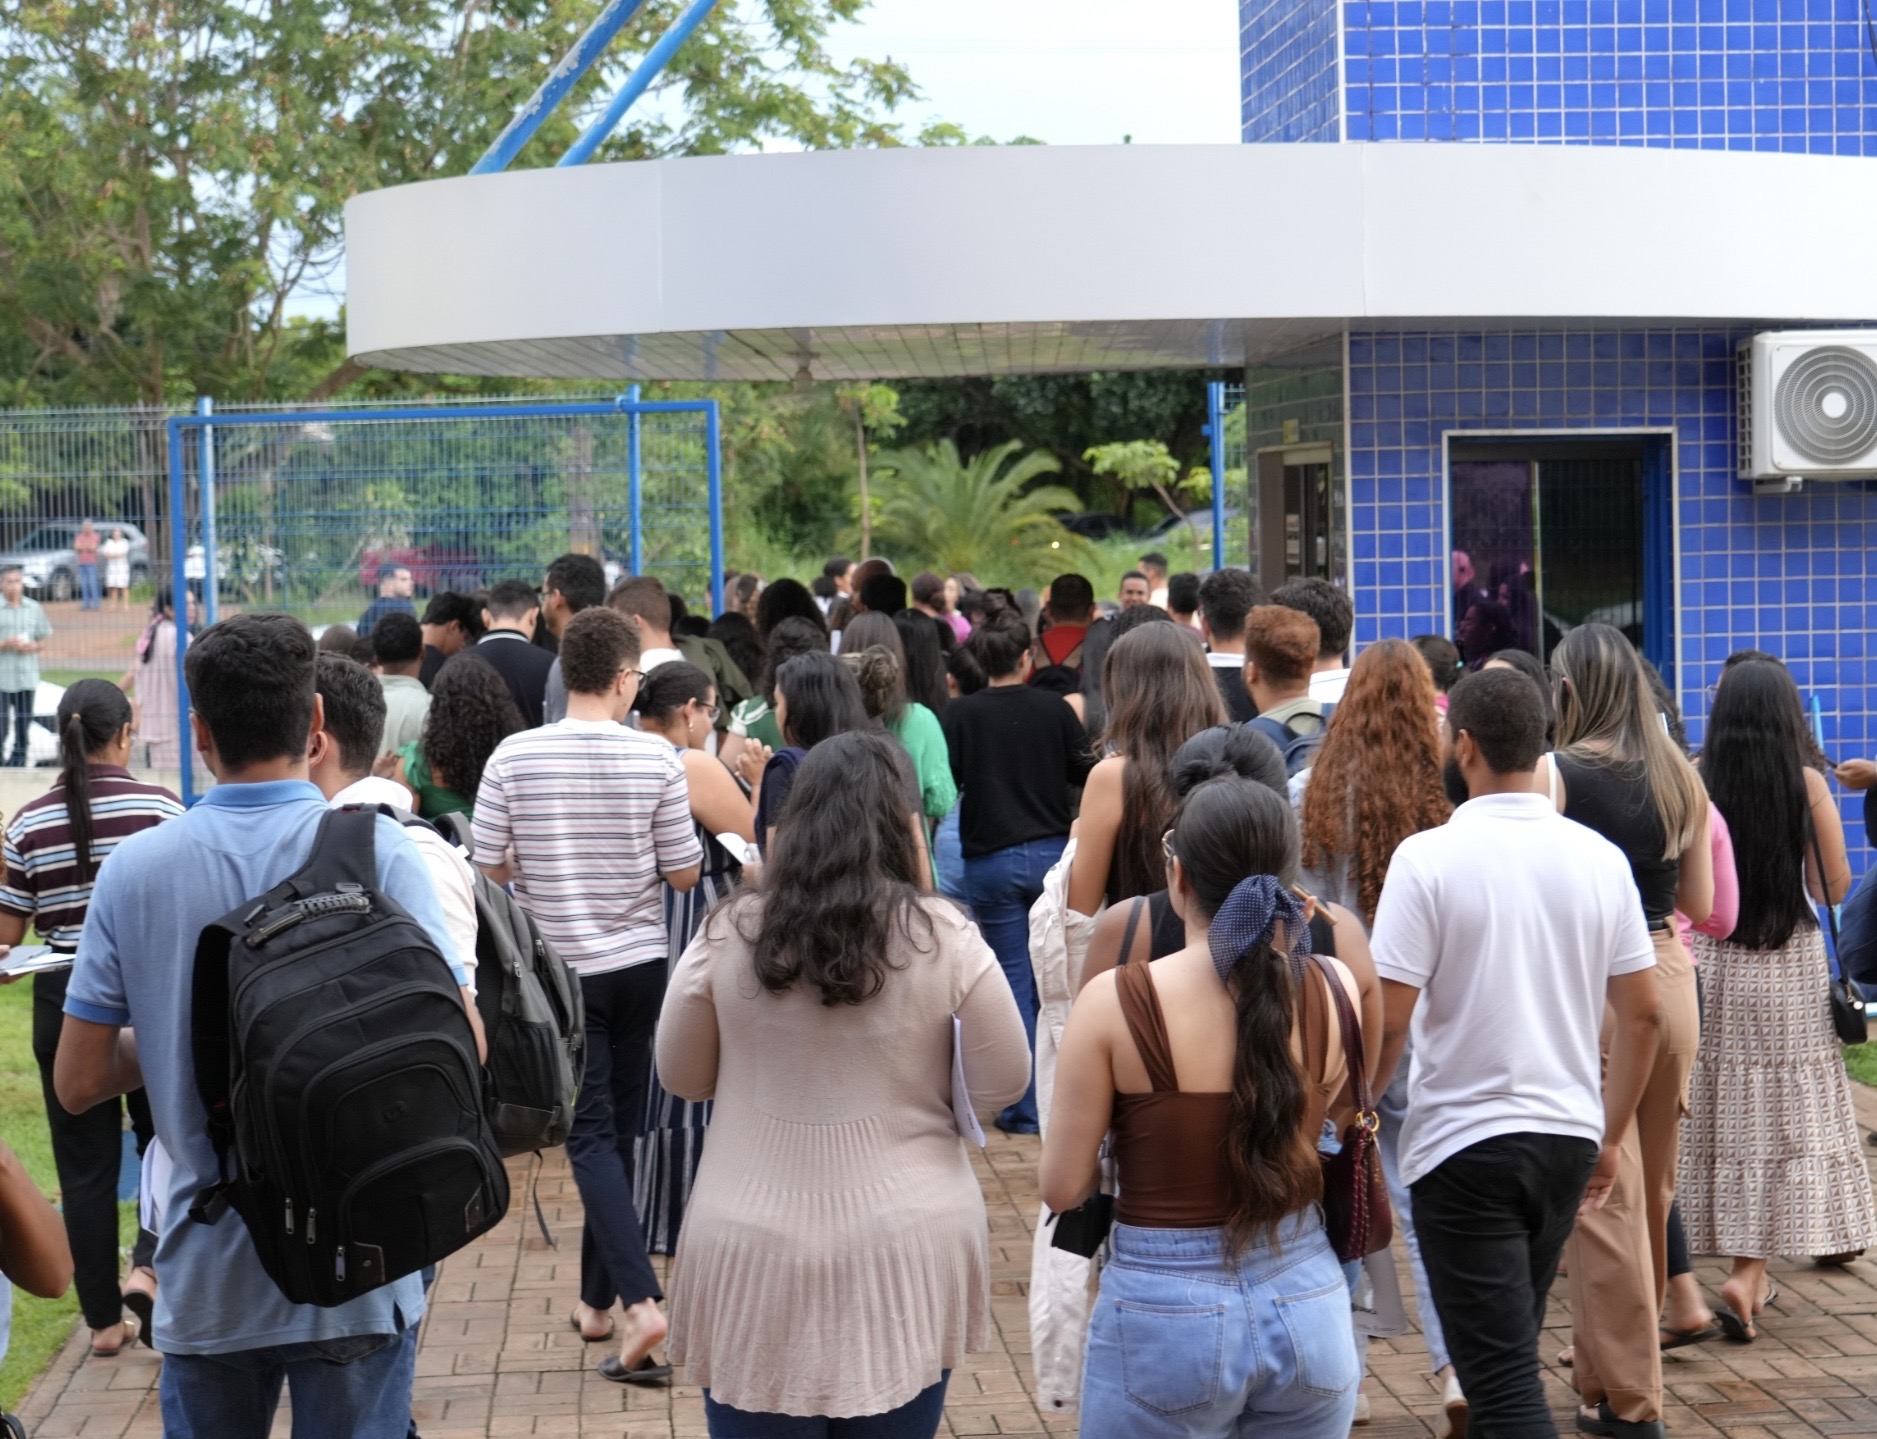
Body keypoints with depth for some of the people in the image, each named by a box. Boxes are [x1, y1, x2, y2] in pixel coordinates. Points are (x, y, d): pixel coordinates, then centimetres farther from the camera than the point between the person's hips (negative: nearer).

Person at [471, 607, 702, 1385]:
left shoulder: (513, 757, -10)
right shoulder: (656, 758, -10)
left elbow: (490, 865, -3)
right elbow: (684, 873, -6)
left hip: (558, 968, -1)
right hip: (639, 964, 1)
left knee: (591, 1136, -1)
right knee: (618, 1130, 15)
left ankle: (640, 1300, -17)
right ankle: (596, 1298, 25)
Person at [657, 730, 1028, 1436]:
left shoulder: (728, 934, -6)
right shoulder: (945, 938, -8)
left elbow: (681, 1077, 7)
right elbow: (1004, 1083, 1)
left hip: (756, 1253, 0)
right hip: (905, 1252, 0)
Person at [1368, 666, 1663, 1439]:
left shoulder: (1429, 857, -13)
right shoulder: (1599, 858, 2)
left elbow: (1387, 1020, -15)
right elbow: (1644, 1013, 6)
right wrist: (1610, 1136, 17)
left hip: (1464, 1144, -6)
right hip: (1568, 1137, 6)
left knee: (1501, 1374, -3)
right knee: (1512, 1347, 22)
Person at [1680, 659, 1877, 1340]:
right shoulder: (1807, 785, -9)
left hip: (1706, 964, 2)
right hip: (1787, 968, -2)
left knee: (1720, 1117, 12)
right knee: (1780, 1119, 3)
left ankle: (1749, 1271, 22)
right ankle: (1748, 1270, -8)